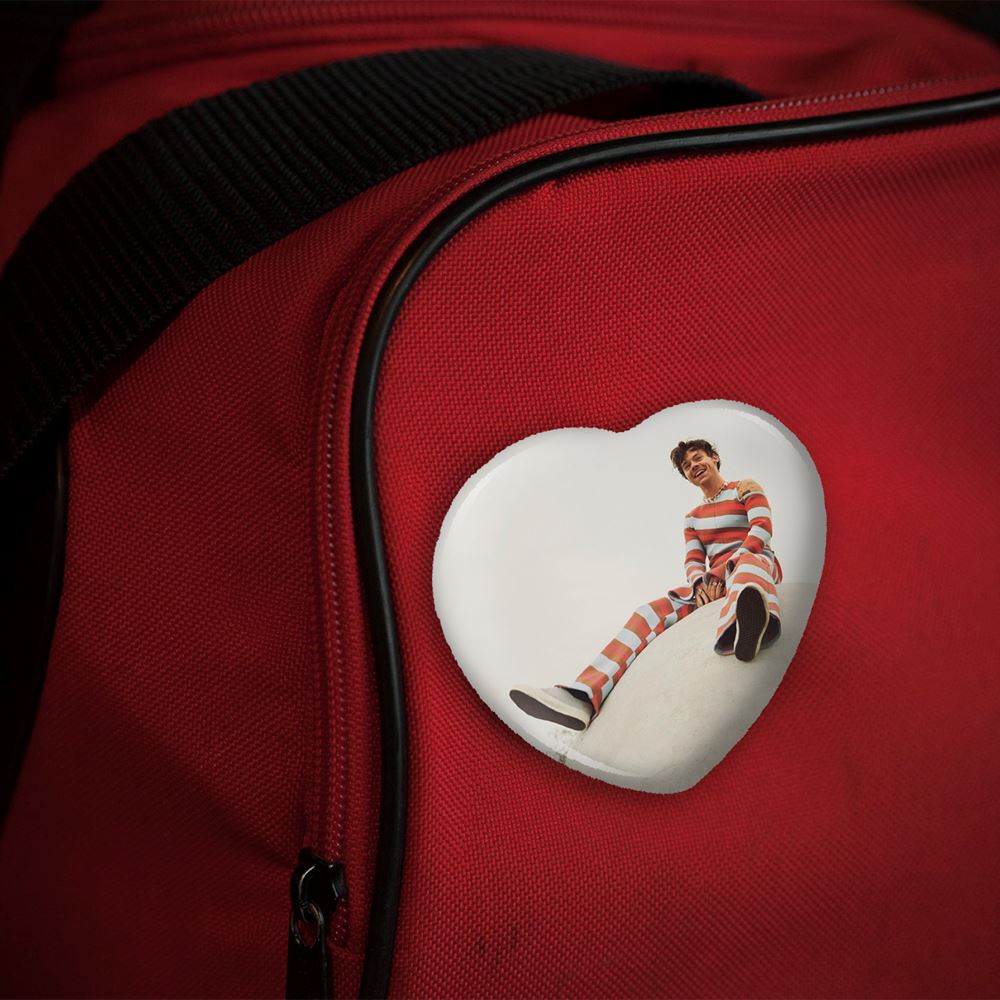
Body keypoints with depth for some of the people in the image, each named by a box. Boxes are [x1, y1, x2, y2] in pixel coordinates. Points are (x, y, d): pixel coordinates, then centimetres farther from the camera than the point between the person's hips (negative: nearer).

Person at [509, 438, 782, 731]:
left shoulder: (746, 488, 11)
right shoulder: (693, 517, 27)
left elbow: (762, 529, -7)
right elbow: (693, 561, 13)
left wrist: (723, 573, -19)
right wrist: (701, 584, -13)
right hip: (713, 582, 5)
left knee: (744, 560, -43)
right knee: (652, 612, -18)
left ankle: (746, 629, -85)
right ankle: (582, 696, -41)